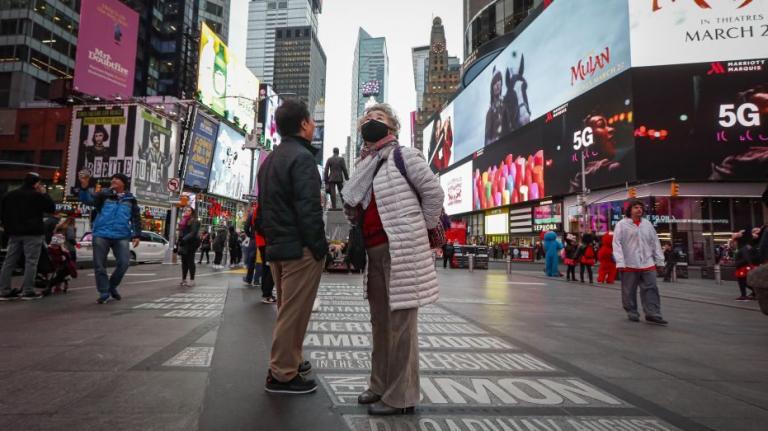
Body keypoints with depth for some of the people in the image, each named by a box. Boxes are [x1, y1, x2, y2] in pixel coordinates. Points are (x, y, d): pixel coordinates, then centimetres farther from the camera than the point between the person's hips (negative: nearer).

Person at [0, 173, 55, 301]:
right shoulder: (37, 195, -10)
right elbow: (51, 208, -3)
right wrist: (45, 193, 5)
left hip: (14, 233, 7)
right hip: (32, 233, -7)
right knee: (31, 262, -5)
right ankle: (28, 291, -7)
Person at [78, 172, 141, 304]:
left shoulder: (130, 199, 12)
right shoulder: (104, 195, 8)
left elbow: (136, 218, 14)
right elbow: (87, 199, -8)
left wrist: (136, 235, 6)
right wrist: (84, 186, -27)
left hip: (121, 236, 1)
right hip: (101, 235, 0)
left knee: (124, 263, -7)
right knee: (99, 265, 1)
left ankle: (112, 286, 18)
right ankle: (104, 292, 13)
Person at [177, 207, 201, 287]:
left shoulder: (194, 221, -4)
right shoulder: (183, 221, 19)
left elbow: (193, 233, -16)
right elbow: (180, 233, 20)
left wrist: (184, 239, -26)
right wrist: (178, 244, 15)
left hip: (191, 244, -7)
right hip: (183, 244, 7)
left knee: (190, 262, -6)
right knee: (184, 262, 8)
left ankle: (192, 280, -2)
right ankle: (183, 280, 14)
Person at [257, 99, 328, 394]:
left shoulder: (270, 160, 17)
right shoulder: (302, 157, -12)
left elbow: (263, 207, 18)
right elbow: (309, 208, -21)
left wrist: (271, 239, 19)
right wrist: (320, 246, -15)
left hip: (277, 247, 10)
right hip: (300, 248, -10)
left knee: (288, 310, 19)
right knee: (294, 312, -1)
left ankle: (289, 361, 31)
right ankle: (282, 375, 7)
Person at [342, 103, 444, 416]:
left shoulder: (403, 156, -4)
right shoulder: (365, 165, 19)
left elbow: (433, 191, -8)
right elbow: (352, 203, 21)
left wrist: (422, 229, -3)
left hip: (400, 251, -8)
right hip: (374, 252, 9)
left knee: (400, 322, -3)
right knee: (380, 320, 15)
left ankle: (401, 396, 9)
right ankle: (381, 385, 30)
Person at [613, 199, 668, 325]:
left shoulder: (647, 224, 11)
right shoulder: (621, 224, -4)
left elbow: (655, 242, 14)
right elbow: (617, 243, -8)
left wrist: (659, 260, 9)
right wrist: (620, 262, -15)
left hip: (647, 263, 4)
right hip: (629, 264, -4)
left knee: (651, 289, 0)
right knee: (629, 291, 5)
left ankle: (653, 315, 3)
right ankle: (632, 313, 19)